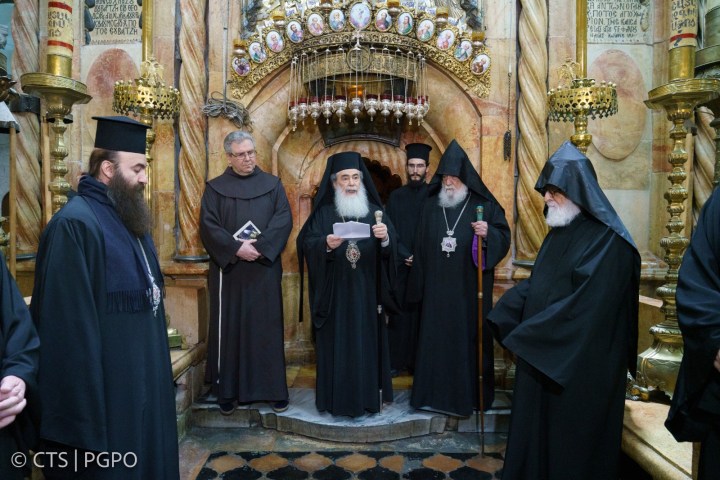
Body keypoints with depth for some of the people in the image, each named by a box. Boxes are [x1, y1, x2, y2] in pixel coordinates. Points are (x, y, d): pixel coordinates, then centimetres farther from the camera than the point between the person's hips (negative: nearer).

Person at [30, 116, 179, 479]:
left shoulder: (130, 219, 10)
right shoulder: (75, 224, -19)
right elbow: (70, 325, -22)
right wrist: (83, 417, -20)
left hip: (142, 379, 9)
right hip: (105, 387, -9)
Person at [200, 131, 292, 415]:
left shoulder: (272, 185, 9)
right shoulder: (215, 188, 6)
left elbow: (284, 219, -3)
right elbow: (208, 225, -4)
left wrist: (260, 246, -16)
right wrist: (236, 248, -17)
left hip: (265, 269, 1)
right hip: (228, 269, 0)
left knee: (267, 327, 4)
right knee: (229, 328, 5)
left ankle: (274, 389, 13)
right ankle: (228, 391, 16)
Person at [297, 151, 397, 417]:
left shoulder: (374, 211, 8)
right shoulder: (323, 213, 4)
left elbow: (391, 248, 0)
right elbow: (307, 243, -6)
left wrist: (385, 238, -21)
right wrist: (326, 244, -25)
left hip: (367, 292, 1)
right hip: (334, 293, -1)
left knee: (367, 342, 6)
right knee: (336, 343, 3)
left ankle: (368, 396, 20)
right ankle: (336, 398, 15)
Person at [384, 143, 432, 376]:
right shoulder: (396, 196, 8)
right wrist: (405, 256, -8)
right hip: (400, 266, 1)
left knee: (423, 313, 3)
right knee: (399, 312, 3)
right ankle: (396, 361, 13)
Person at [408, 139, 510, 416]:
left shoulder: (484, 205, -2)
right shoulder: (431, 206, 8)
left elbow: (504, 237, -1)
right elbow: (421, 246, 9)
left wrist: (488, 233, -24)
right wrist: (418, 286, 7)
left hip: (470, 287, -3)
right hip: (437, 287, 3)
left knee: (469, 337, 5)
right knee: (435, 338, 7)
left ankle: (469, 394, 21)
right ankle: (435, 391, 22)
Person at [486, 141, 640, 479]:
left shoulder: (607, 241, -18)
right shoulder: (559, 232, 9)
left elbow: (585, 305, -24)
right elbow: (535, 284, 12)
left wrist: (524, 336, -19)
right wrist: (502, 318, -1)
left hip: (580, 368, -8)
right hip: (542, 359, 8)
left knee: (571, 442, 9)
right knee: (536, 428, 18)